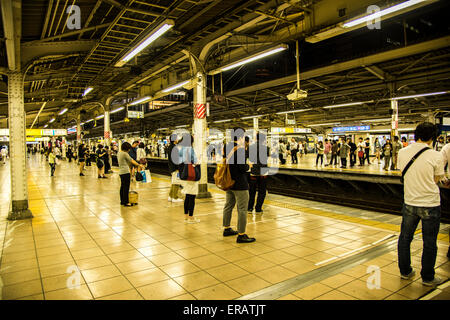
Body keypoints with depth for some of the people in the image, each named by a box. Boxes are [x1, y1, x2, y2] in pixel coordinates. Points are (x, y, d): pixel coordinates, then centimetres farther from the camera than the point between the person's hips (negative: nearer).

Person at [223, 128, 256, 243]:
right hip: (239, 184, -9)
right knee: (242, 209, -1)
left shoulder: (227, 147, 6)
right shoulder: (240, 149, -19)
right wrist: (249, 165, 0)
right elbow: (243, 168, -23)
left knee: (228, 205, 19)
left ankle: (226, 229, 32)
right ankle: (241, 235, 3)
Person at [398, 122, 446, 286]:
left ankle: (405, 271, 29)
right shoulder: (436, 156, -12)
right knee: (429, 243, 11)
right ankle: (427, 277, 24)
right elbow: (436, 179, -2)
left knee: (405, 238, 16)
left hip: (409, 203, 3)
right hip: (430, 205, -2)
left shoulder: (402, 152, -4)